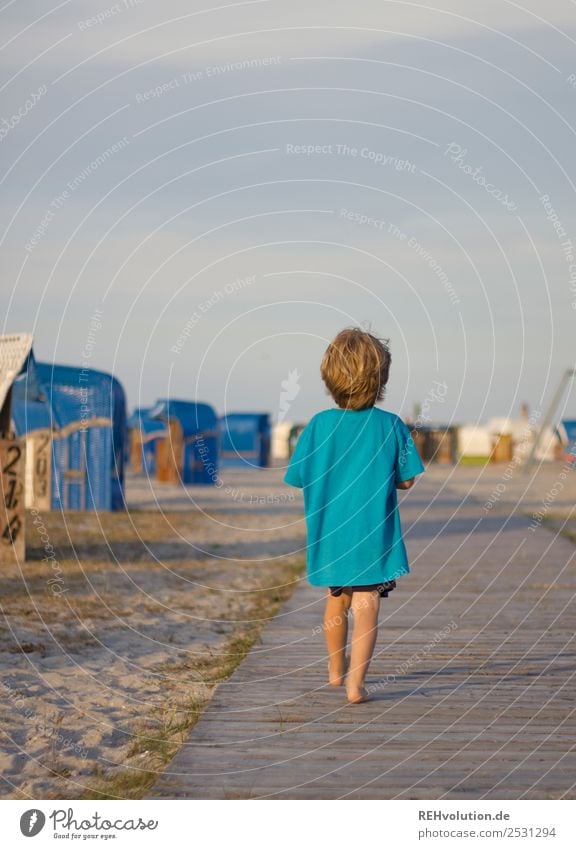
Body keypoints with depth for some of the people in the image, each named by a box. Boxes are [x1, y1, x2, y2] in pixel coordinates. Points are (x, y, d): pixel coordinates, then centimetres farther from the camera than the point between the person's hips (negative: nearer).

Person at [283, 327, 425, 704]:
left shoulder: (319, 425, -8)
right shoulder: (391, 426, -10)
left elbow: (299, 478, -2)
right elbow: (407, 480, -4)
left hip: (330, 534, 3)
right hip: (374, 534, -3)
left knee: (336, 600, 21)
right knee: (366, 606, -1)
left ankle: (336, 670, 39)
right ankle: (356, 682, -13)